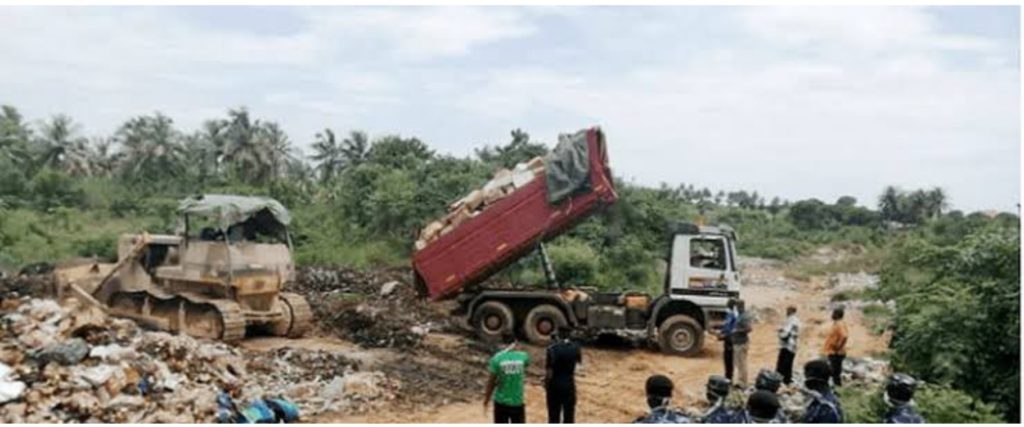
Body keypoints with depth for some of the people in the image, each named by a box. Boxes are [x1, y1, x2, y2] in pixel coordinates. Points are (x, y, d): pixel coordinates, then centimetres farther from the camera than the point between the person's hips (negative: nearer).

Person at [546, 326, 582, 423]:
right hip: (569, 384, 3)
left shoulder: (552, 348, -16)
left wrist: (546, 384, 0)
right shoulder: (575, 347, -5)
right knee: (569, 414, 13)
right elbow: (580, 360, 18)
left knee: (554, 415, 8)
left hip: (555, 385, -3)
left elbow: (549, 371, -16)